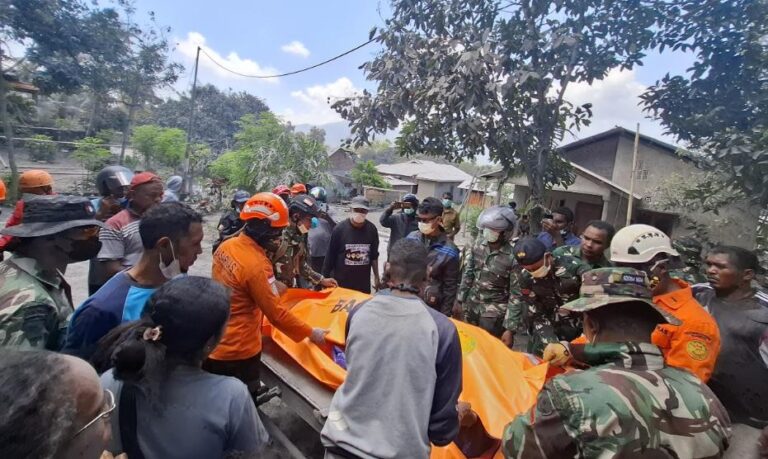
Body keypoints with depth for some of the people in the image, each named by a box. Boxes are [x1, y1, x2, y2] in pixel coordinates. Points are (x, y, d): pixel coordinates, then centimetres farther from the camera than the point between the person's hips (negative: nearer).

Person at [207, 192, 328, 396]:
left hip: (212, 344, 8)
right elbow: (276, 313, -22)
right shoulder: (257, 264, -27)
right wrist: (310, 333, -11)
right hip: (238, 351, -8)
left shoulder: (226, 246, -3)